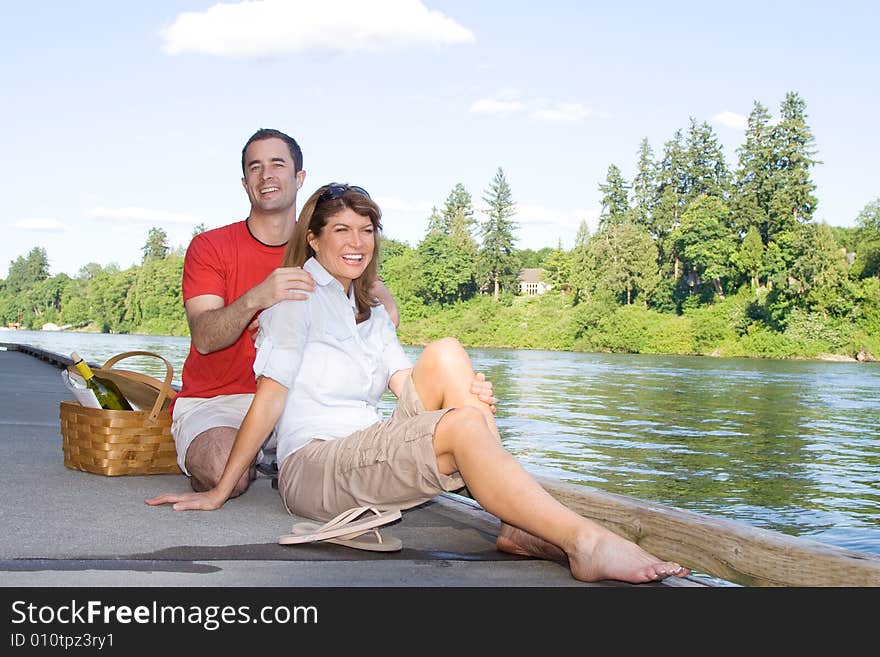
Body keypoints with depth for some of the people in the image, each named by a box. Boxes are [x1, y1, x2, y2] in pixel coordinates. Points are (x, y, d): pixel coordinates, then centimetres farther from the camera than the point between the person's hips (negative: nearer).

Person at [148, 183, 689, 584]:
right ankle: (586, 543, -35)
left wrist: (467, 398, -14)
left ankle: (518, 525, -24)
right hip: (312, 470, -7)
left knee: (445, 354, -14)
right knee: (463, 428, -30)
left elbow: (411, 388, 7)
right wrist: (220, 492, -12)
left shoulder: (372, 314, 23)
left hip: (371, 459, 7)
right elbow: (272, 394, -7)